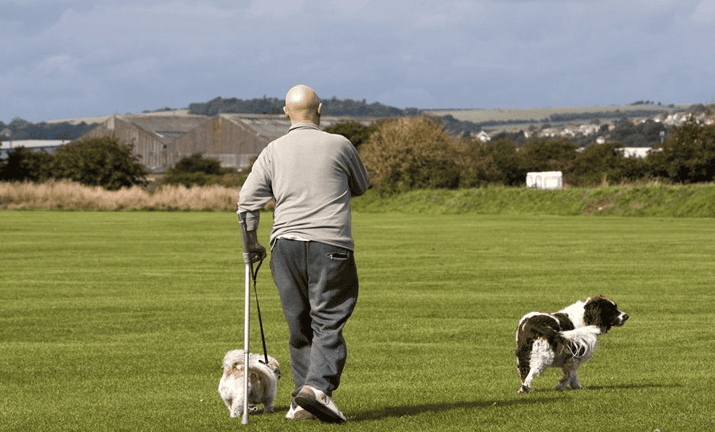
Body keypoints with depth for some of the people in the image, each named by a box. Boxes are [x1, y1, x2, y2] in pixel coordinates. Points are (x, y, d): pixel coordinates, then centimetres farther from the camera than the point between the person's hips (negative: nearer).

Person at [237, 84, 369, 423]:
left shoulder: (273, 152, 7)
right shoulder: (339, 145, 2)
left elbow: (247, 202, 4)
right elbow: (360, 186, 18)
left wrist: (252, 243, 17)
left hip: (285, 243, 3)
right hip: (330, 243, -3)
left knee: (299, 325, 11)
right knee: (328, 321, -3)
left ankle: (302, 402, 12)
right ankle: (317, 386, -21)